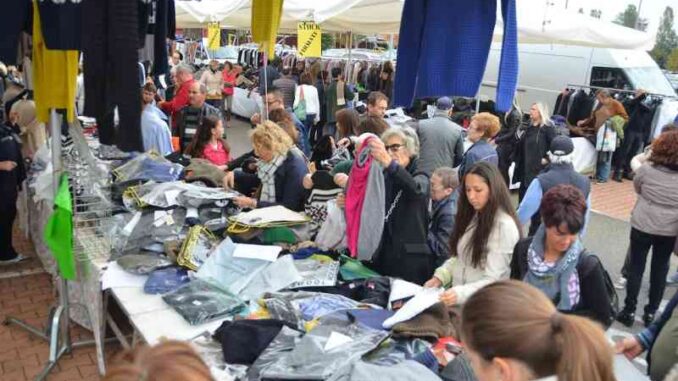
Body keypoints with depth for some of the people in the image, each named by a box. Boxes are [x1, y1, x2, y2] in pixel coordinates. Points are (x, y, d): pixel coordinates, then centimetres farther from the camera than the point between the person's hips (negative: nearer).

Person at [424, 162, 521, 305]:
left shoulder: (505, 226, -13)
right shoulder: (473, 216, 11)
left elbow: (493, 281, -16)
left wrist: (460, 294, -30)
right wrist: (440, 277, 2)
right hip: (458, 299, 7)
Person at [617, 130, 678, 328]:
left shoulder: (647, 169, -14)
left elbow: (637, 187, 3)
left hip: (643, 226, -1)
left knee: (636, 268, 9)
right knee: (660, 270, 14)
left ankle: (629, 311, 14)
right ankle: (651, 312, 22)